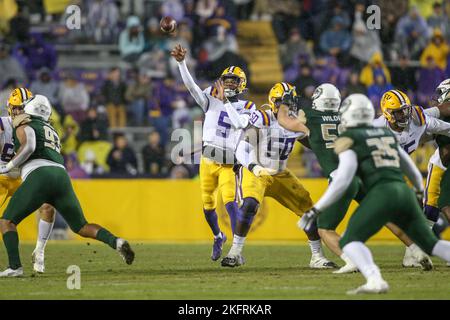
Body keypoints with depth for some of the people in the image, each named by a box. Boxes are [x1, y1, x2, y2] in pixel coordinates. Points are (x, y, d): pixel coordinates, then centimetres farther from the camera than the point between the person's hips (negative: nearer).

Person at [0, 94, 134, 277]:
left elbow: (28, 146, -10)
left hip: (40, 176, -6)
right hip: (62, 176, 6)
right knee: (81, 226, 15)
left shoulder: (24, 126, 10)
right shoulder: (51, 131, 33)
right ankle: (116, 242, -9)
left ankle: (15, 266, -10)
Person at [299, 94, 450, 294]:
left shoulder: (348, 140, 4)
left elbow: (343, 180, -8)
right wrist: (419, 189, 56)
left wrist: (316, 210, -4)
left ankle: (375, 281, -28)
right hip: (405, 193, 6)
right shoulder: (387, 134, 24)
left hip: (382, 194, -6)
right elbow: (410, 167, 36)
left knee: (350, 241, -2)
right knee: (430, 243, 17)